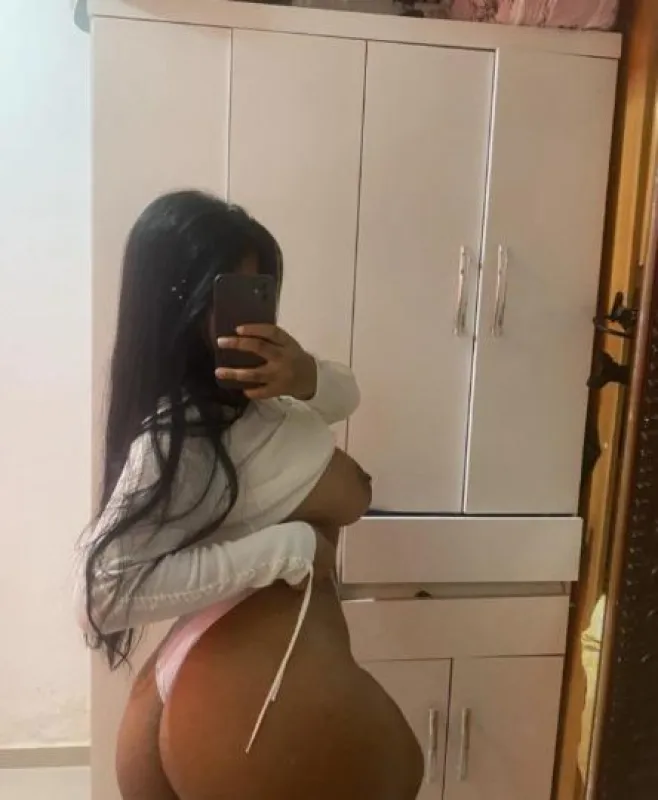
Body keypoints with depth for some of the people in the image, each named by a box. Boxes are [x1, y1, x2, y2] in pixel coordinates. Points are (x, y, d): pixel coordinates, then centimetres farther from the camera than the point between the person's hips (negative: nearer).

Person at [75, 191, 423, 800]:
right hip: (262, 695, -8)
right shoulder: (173, 441, -25)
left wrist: (304, 376, -16)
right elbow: (103, 593, -30)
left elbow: (344, 397, 9)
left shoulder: (227, 386, 1)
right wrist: (284, 548, -28)